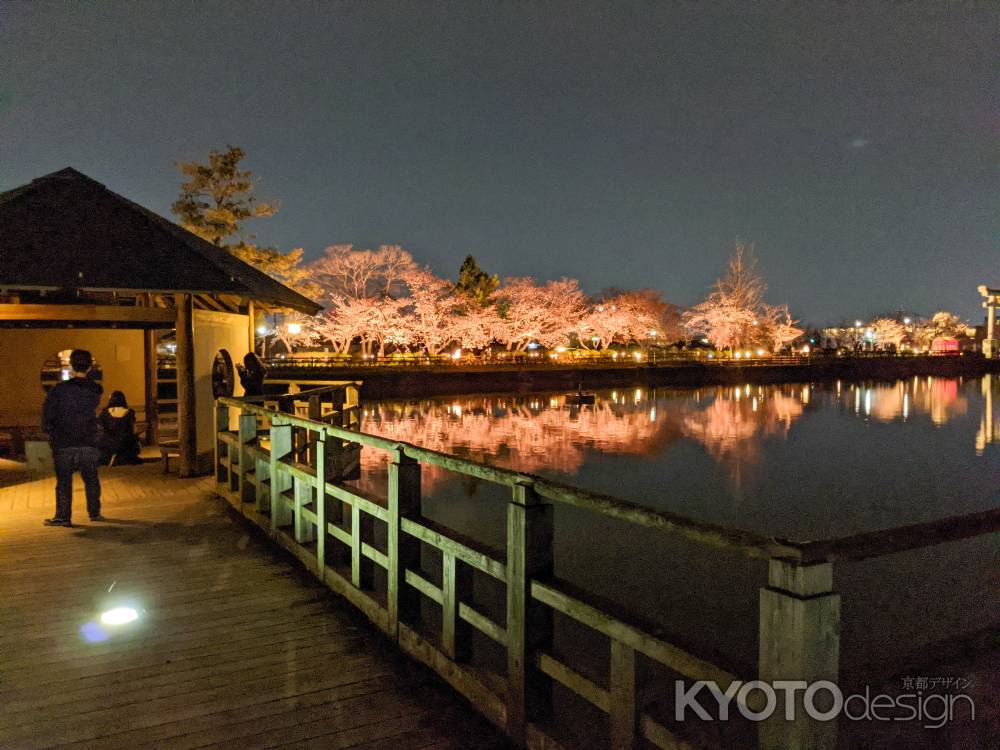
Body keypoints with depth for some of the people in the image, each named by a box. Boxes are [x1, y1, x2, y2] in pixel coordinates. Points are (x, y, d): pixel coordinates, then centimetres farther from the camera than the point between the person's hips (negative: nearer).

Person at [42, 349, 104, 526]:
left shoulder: (59, 389, -9)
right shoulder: (95, 390, 1)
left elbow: (47, 415, -9)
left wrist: (51, 432, 8)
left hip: (64, 444, -2)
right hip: (88, 443, 3)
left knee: (64, 481, 4)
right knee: (91, 479, 13)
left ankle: (63, 516, 6)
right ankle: (94, 512, 20)